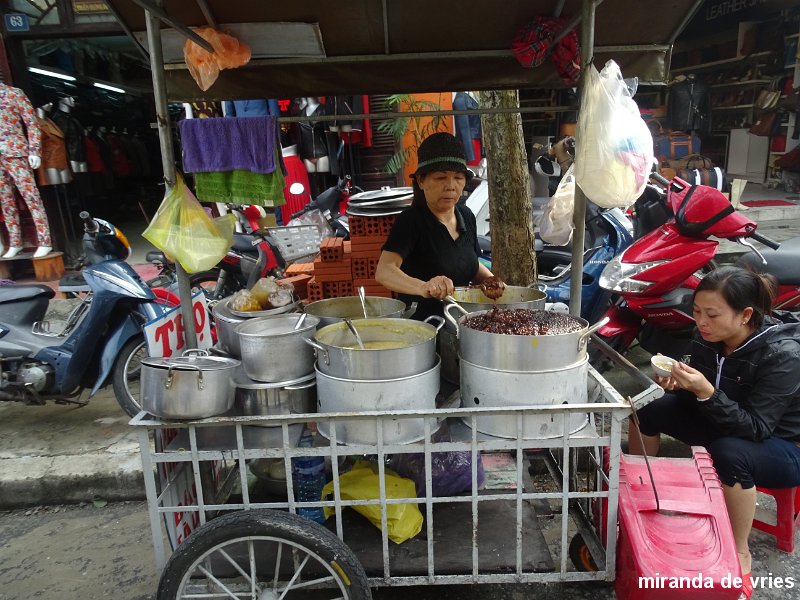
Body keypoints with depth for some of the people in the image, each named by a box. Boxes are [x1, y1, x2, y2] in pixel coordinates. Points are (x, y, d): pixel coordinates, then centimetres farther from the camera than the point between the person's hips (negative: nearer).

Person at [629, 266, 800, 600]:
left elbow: (756, 428, -31)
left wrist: (707, 392, -43)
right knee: (649, 409, -9)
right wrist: (678, 383, -23)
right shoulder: (709, 338, -13)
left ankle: (740, 556, -15)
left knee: (730, 453, -38)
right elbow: (700, 401, -2)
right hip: (727, 426, 6)